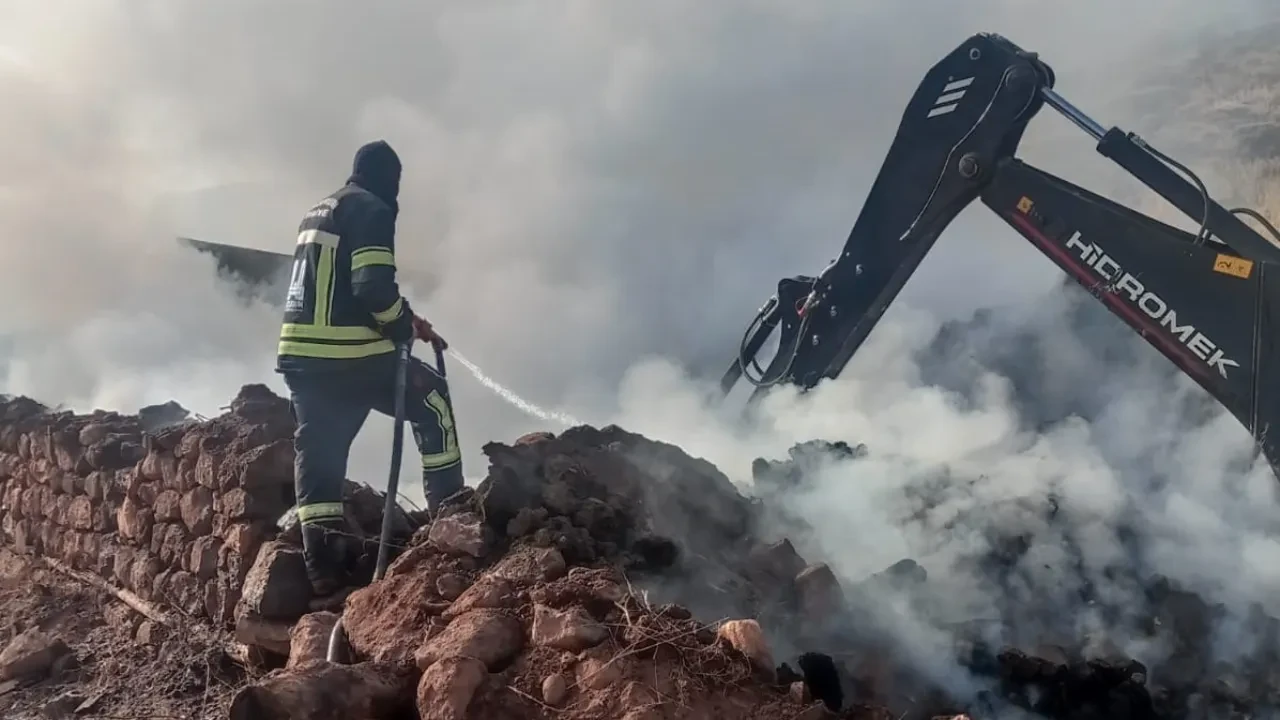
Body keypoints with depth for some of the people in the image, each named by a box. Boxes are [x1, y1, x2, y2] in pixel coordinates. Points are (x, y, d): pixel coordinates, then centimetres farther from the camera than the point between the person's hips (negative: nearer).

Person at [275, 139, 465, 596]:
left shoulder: (318, 212, 22)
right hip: (348, 354, -8)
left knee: (318, 454, 7)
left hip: (300, 352, 8)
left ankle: (324, 568, 5)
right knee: (432, 401, 11)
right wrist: (404, 328, -2)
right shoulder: (372, 210, -6)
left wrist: (400, 317, 24)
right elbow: (373, 287, -19)